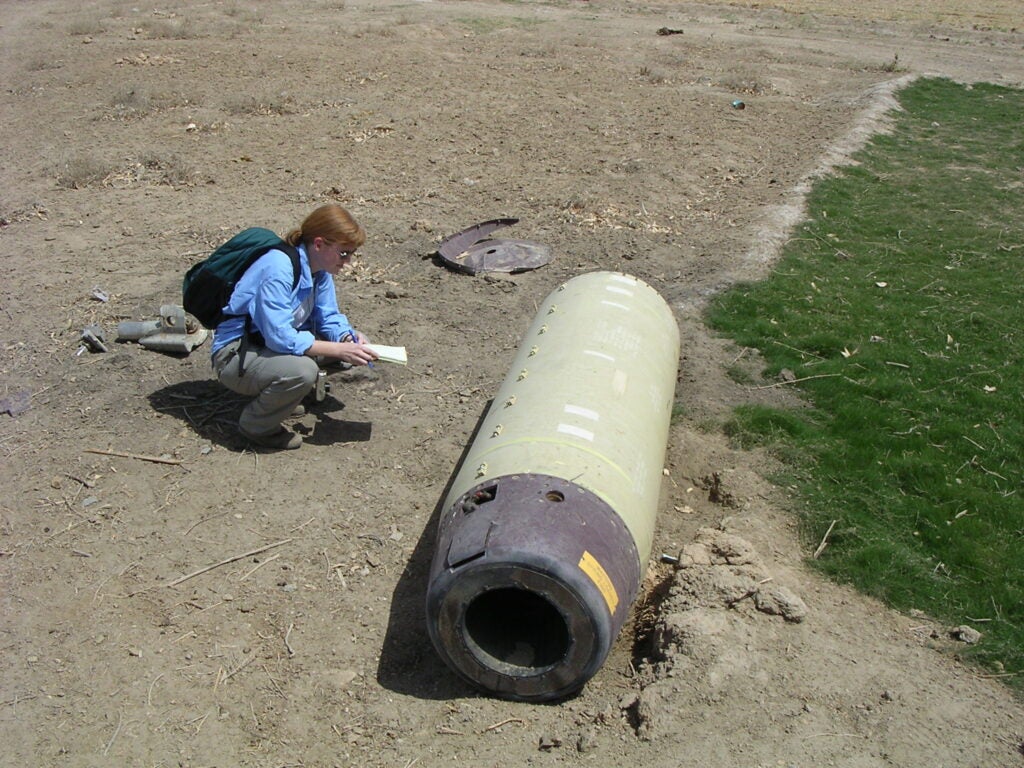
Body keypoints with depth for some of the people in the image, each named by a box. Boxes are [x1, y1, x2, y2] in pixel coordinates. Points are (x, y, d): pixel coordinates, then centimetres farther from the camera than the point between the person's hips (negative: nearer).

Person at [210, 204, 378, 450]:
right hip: (235, 355, -9)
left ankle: (280, 396, 11)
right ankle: (256, 426, -7)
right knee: (302, 370, -35)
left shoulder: (320, 268, -1)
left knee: (346, 342, -2)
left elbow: (329, 318, 3)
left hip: (272, 343, 9)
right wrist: (339, 350, -31)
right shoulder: (278, 268, -27)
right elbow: (280, 337, -32)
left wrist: (349, 339, -19)